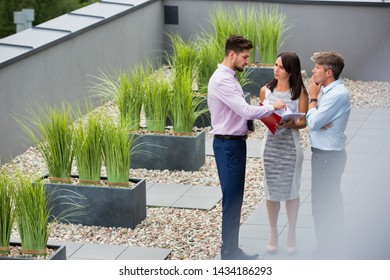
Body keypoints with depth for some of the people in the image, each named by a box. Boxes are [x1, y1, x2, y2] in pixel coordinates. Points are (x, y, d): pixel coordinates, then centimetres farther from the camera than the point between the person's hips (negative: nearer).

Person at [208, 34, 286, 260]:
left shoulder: (229, 78, 14)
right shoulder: (222, 80, -19)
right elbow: (246, 110, -25)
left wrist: (246, 125, 2)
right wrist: (272, 107, -14)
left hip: (236, 142, 10)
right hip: (228, 145, -10)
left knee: (235, 199, 14)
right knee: (232, 199, -4)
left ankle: (232, 249, 22)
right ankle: (229, 252, 4)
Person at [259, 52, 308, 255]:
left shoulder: (300, 92, -5)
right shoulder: (266, 90, 4)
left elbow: (303, 122, -5)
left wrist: (287, 124, -24)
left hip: (291, 144, -2)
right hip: (270, 143, 2)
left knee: (291, 190, 5)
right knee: (271, 190, 7)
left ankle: (291, 234, 19)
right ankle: (273, 233, 21)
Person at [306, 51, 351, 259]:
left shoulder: (337, 94, -20)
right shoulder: (329, 91, 11)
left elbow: (313, 122, -21)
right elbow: (315, 121, 8)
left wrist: (313, 98, -9)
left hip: (328, 155, -10)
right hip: (324, 154, 10)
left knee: (323, 205, -2)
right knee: (328, 203, 18)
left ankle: (327, 252, 8)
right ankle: (329, 249, 28)